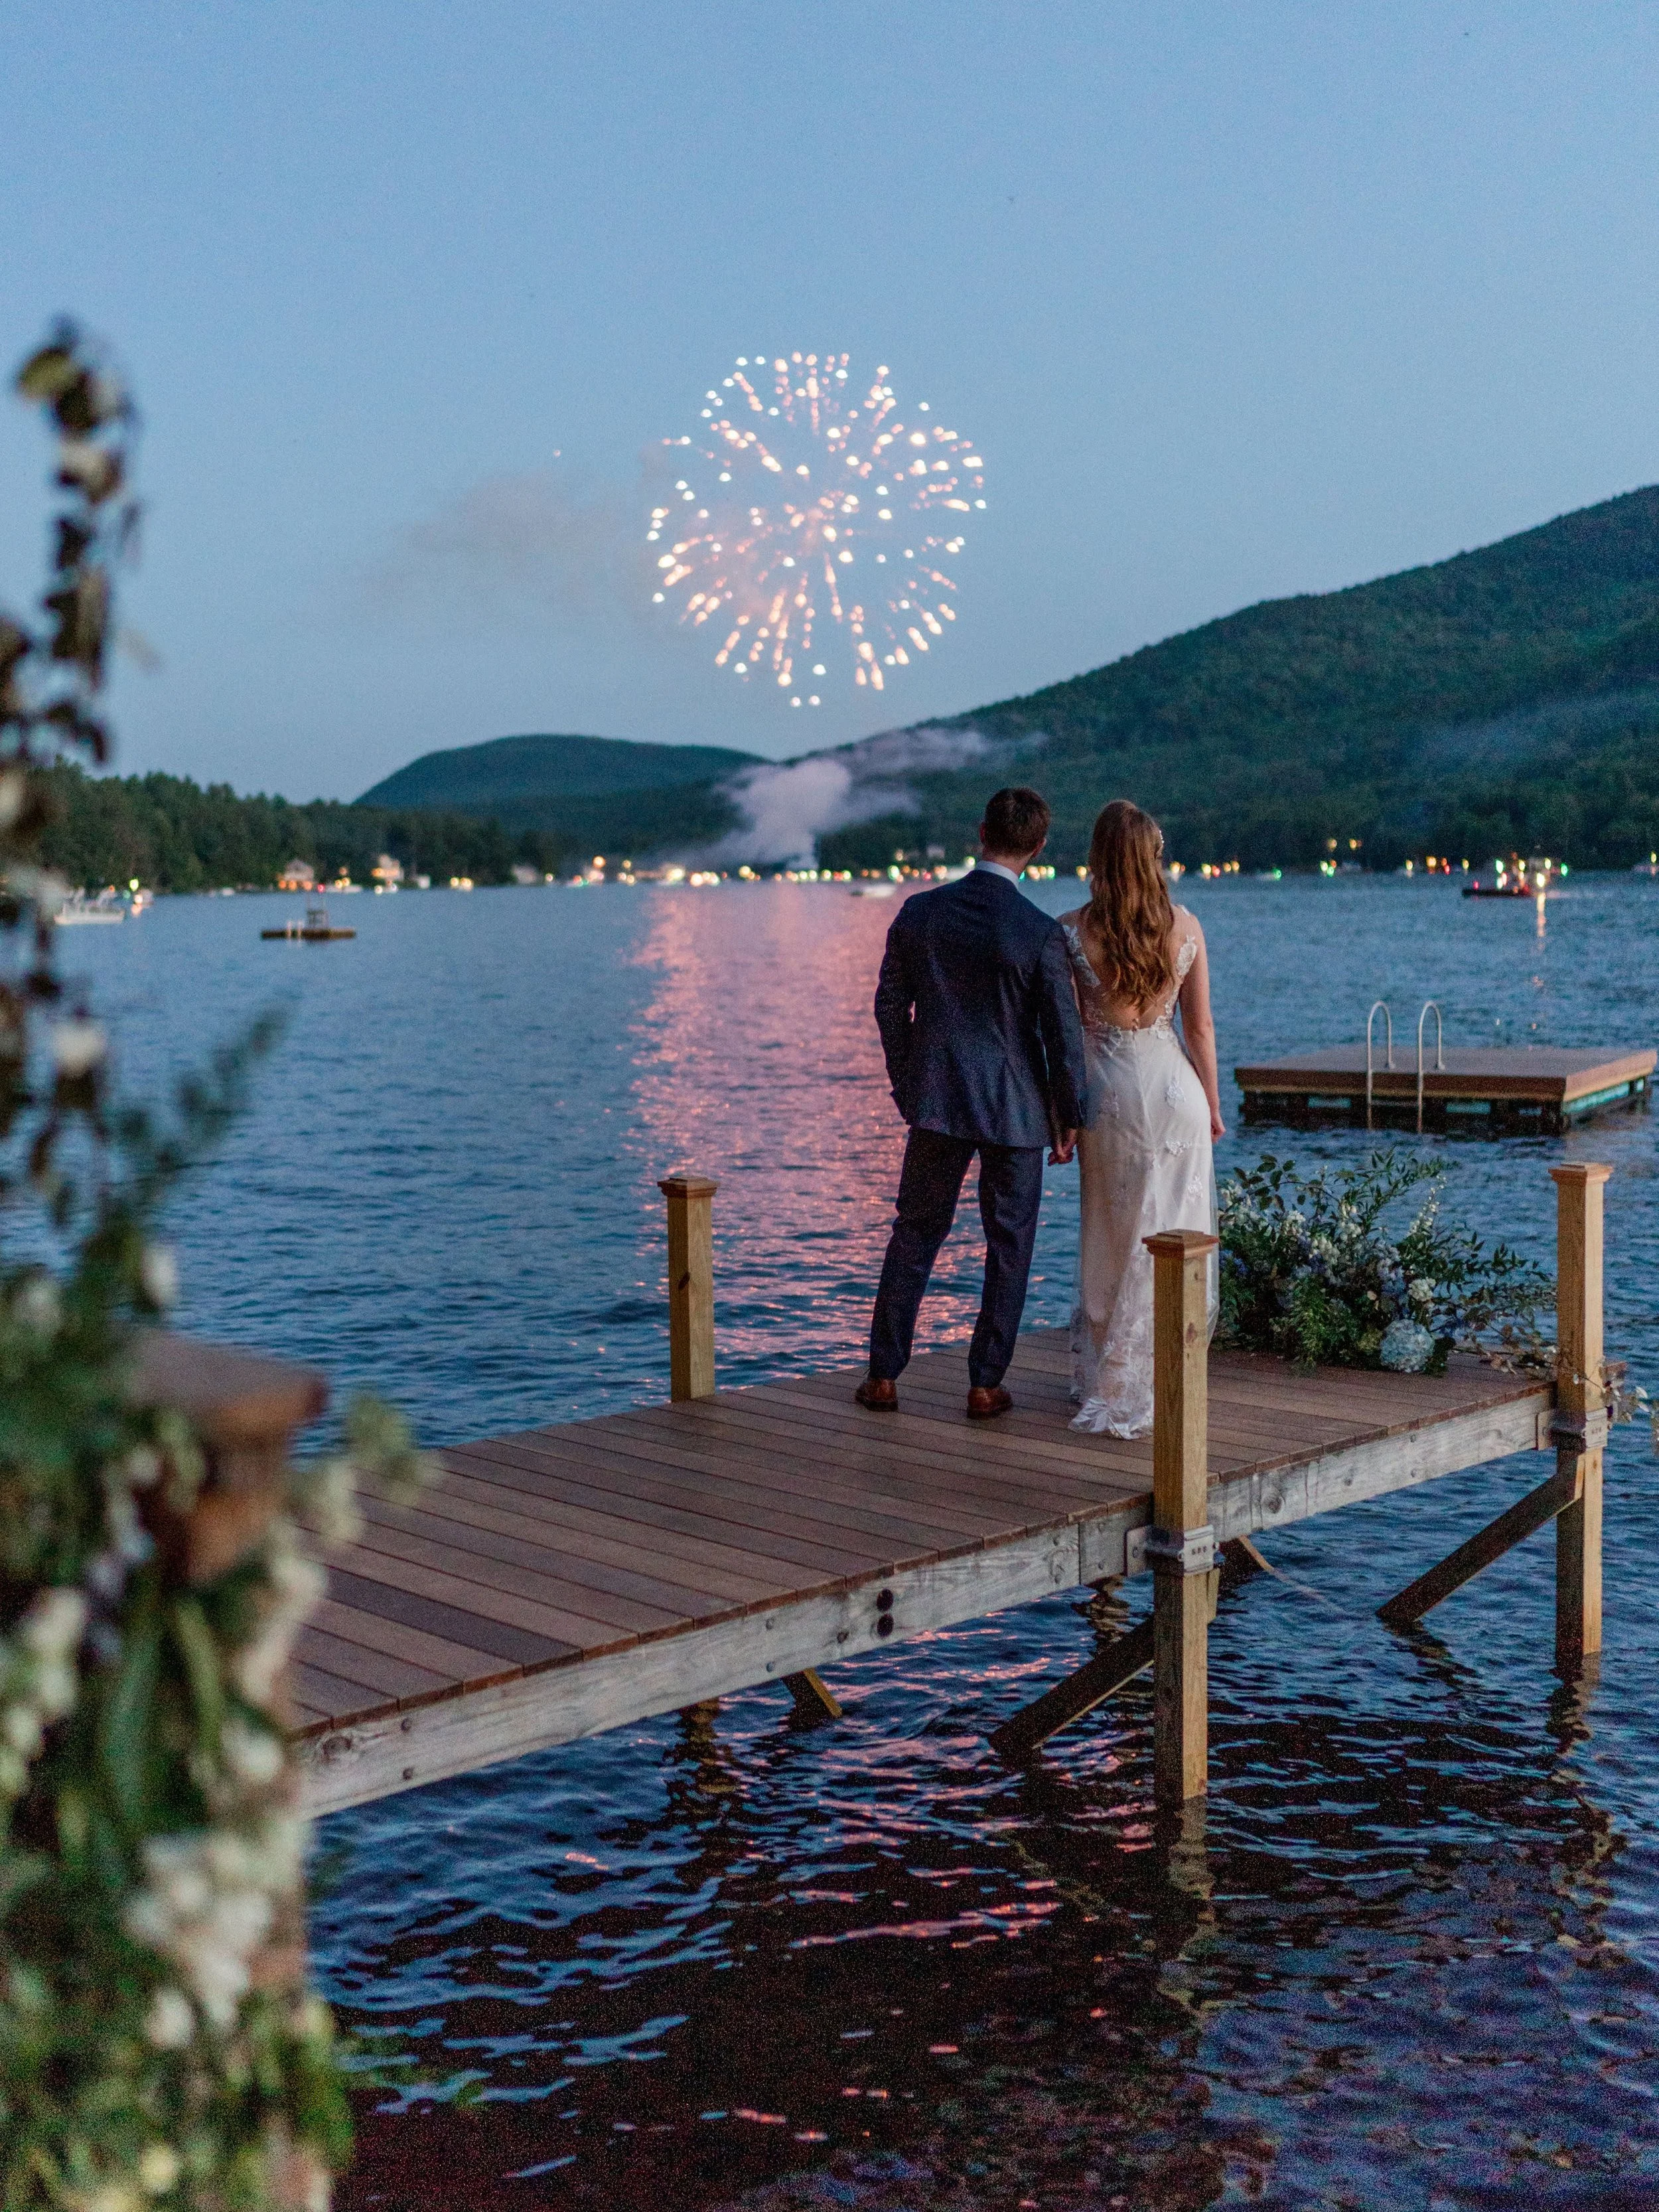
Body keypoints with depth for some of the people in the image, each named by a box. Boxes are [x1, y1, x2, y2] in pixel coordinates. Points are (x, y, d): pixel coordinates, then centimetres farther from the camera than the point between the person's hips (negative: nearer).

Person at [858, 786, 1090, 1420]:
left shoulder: (919, 912, -4)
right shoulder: (1041, 933, -14)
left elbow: (890, 1005, 4)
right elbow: (1062, 1035, -11)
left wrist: (907, 1088, 16)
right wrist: (1070, 1118, 2)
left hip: (936, 1101, 3)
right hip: (1016, 1107, -3)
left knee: (916, 1233, 15)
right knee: (1009, 1245, 11)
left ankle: (884, 1376, 17)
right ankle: (986, 1385, 14)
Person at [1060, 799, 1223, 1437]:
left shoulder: (1072, 931, -9)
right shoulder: (1186, 927, -5)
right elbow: (1200, 1027, 2)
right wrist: (1212, 1104, 13)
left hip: (1106, 1089, 0)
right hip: (1174, 1085, 0)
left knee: (1109, 1240, 15)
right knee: (1169, 1241, 9)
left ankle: (1099, 1377, 25)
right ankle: (1140, 1387, 14)